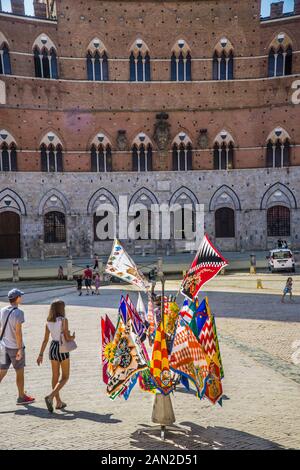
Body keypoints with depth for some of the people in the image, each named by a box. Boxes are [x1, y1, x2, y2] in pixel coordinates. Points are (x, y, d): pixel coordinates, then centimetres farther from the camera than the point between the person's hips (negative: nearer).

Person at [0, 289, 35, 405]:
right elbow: (18, 332, -22)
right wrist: (20, 349, -18)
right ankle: (21, 397, 23)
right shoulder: (18, 312, -19)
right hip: (15, 347, -6)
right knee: (20, 372, 10)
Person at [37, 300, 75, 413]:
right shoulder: (63, 320, -15)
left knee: (55, 376, 16)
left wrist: (41, 354, 7)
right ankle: (50, 397, -12)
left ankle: (59, 402, 24)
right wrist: (73, 337, 5)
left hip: (53, 348, 6)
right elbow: (67, 338, -17)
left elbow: (45, 340, 2)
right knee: (65, 377, 6)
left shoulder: (48, 322, 2)